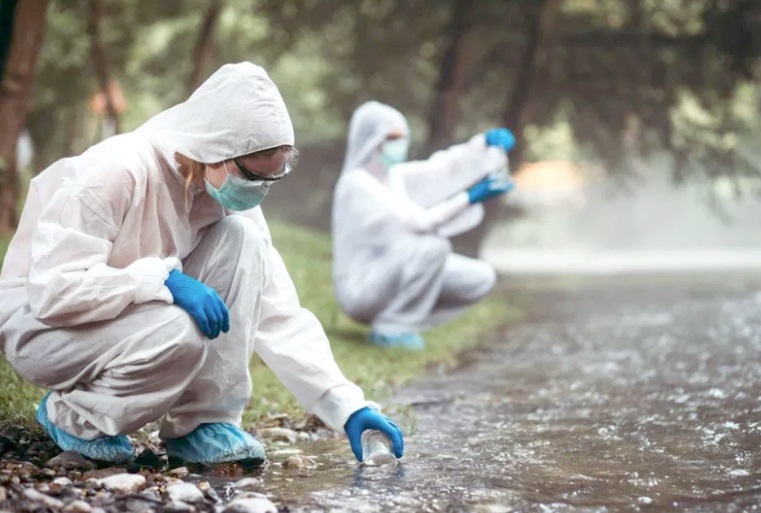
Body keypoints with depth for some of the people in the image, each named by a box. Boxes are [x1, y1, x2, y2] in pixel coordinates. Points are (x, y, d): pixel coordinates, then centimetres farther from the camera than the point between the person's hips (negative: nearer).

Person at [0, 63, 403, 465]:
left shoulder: (228, 196, -7)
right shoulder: (115, 173, -27)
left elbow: (279, 314, -7)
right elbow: (53, 290, -31)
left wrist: (346, 404, -15)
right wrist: (165, 280, -37)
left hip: (129, 316, 6)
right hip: (39, 320, -6)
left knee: (240, 238, -17)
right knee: (179, 333, -36)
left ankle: (202, 423, -12)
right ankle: (73, 415, -7)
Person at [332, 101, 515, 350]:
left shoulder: (395, 176, 9)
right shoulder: (356, 183, -17)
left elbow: (443, 169, 1)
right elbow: (415, 222, -25)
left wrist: (488, 141, -15)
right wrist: (470, 198, -29)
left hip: (391, 277, 9)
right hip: (360, 290, -9)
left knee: (481, 278, 1)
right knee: (433, 244, -30)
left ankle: (400, 322, 4)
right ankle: (392, 327, -16)